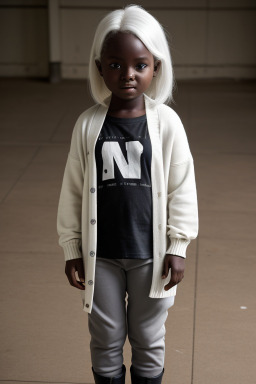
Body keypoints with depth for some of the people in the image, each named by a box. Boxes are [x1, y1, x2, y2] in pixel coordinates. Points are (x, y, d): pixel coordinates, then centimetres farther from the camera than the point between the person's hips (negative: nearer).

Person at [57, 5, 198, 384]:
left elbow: (182, 189, -4)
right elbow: (73, 191, 0)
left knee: (149, 339, 16)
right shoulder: (88, 125, -6)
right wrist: (72, 249, 1)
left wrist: (178, 247, -5)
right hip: (101, 255, 1)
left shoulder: (166, 123, -9)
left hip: (150, 253, -1)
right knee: (106, 338, 16)